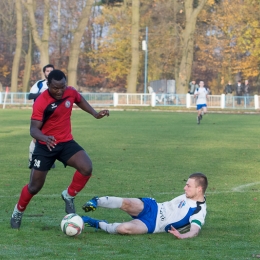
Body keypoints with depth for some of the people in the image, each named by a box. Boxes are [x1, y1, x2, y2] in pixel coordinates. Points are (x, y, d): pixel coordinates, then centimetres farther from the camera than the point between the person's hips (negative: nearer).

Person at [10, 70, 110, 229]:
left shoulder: (71, 92, -7)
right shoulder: (41, 103, -22)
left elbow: (80, 100, 19)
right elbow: (34, 129, -25)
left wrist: (95, 114, 12)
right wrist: (44, 138, -46)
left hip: (66, 142, 4)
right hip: (46, 146, -4)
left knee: (86, 168, -21)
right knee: (35, 186, 3)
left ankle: (69, 196, 3)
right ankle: (18, 212, 30)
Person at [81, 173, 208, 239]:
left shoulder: (199, 211, -16)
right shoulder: (188, 195, 7)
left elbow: (195, 231, -29)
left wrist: (182, 236, -51)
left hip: (152, 225, -5)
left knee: (124, 229, -31)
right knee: (127, 203, -30)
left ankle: (99, 224, -4)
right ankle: (96, 202, -10)